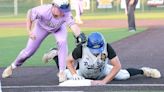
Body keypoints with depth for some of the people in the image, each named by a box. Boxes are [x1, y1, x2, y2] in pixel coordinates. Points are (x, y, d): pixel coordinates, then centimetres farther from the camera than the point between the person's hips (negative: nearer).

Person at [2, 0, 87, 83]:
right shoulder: (43, 10, -42)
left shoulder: (66, 13, -40)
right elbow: (30, 12, -23)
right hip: (42, 26, 0)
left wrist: (79, 36, -74)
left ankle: (61, 72, -18)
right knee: (29, 51, 3)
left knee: (62, 42, -29)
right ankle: (13, 66, 31)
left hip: (59, 28, 1)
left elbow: (73, 25, -55)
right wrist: (29, 31, -25)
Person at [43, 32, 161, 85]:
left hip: (102, 71, 0)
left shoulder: (107, 47, -36)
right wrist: (74, 75, -39)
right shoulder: (81, 49, -37)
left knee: (123, 75, -9)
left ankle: (143, 71, 20)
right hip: (82, 72, 0)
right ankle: (55, 54, 32)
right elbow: (69, 61, -22)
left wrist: (104, 81, -41)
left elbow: (117, 65, -35)